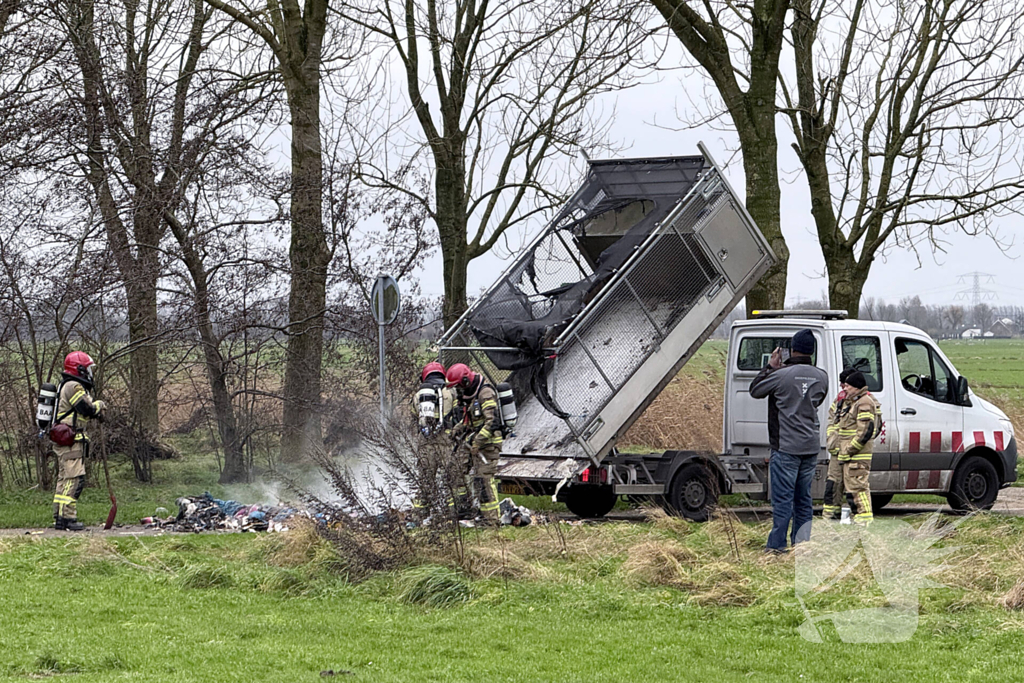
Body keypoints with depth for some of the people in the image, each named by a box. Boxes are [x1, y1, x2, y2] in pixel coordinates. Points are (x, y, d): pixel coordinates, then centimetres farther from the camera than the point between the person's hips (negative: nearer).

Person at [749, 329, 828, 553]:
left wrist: (770, 367, 12)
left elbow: (755, 390, 1)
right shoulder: (821, 377, 4)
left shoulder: (782, 375, -13)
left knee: (782, 497, -2)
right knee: (803, 497, 12)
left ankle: (777, 544, -2)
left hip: (786, 446, -5)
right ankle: (801, 542, 13)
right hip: (811, 445, 5)